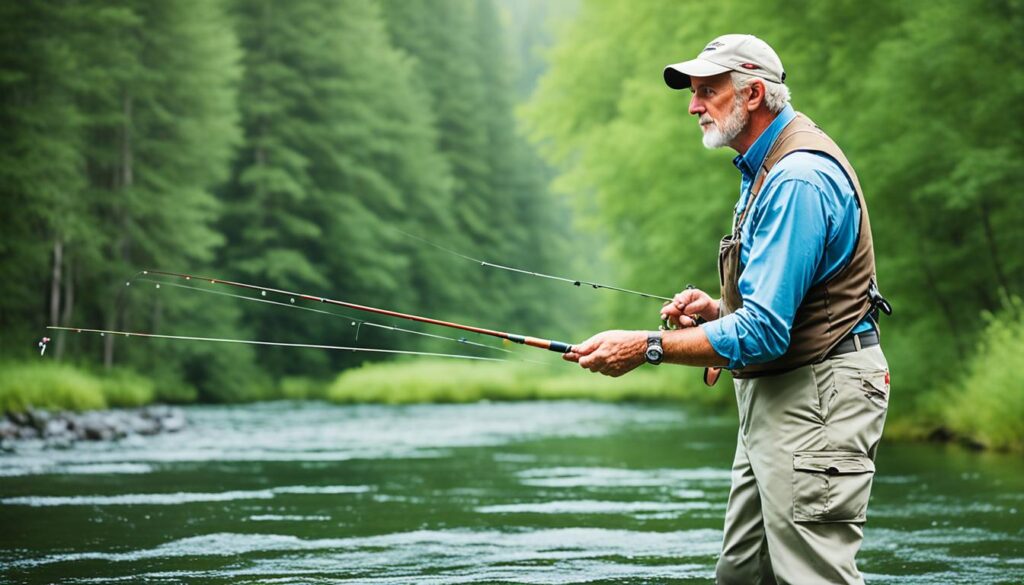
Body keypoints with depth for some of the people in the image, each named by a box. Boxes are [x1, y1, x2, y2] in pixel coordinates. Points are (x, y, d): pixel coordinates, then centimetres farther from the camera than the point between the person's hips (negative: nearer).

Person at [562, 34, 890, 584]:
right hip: (773, 395, 11)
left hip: (818, 395, -11)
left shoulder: (799, 178, -20)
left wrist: (647, 348, -19)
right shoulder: (764, 168, 16)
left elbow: (764, 333, -25)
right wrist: (715, 308, 6)